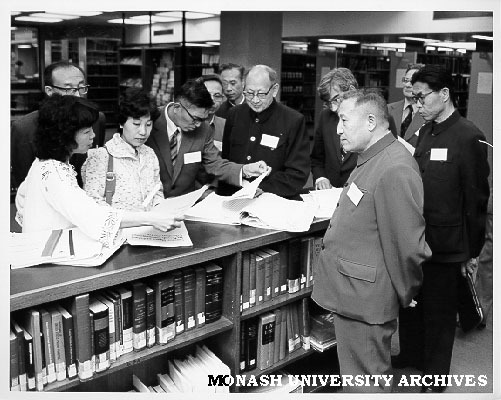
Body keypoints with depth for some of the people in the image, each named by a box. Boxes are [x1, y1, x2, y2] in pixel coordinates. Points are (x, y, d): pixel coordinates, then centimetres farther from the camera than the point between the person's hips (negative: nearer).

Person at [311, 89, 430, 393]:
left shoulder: (395, 170, -24)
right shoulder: (371, 160, 11)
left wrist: (405, 296, -11)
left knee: (365, 382, 6)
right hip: (352, 295, 10)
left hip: (364, 302, -10)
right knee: (363, 376, 23)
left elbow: (409, 245, -23)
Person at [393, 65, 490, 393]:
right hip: (415, 237, 7)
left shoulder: (468, 137, -16)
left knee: (439, 312, 9)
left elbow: (476, 199, -13)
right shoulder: (426, 132, 8)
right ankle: (411, 354, 40)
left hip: (445, 243, -7)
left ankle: (435, 377, 26)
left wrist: (471, 252, -9)